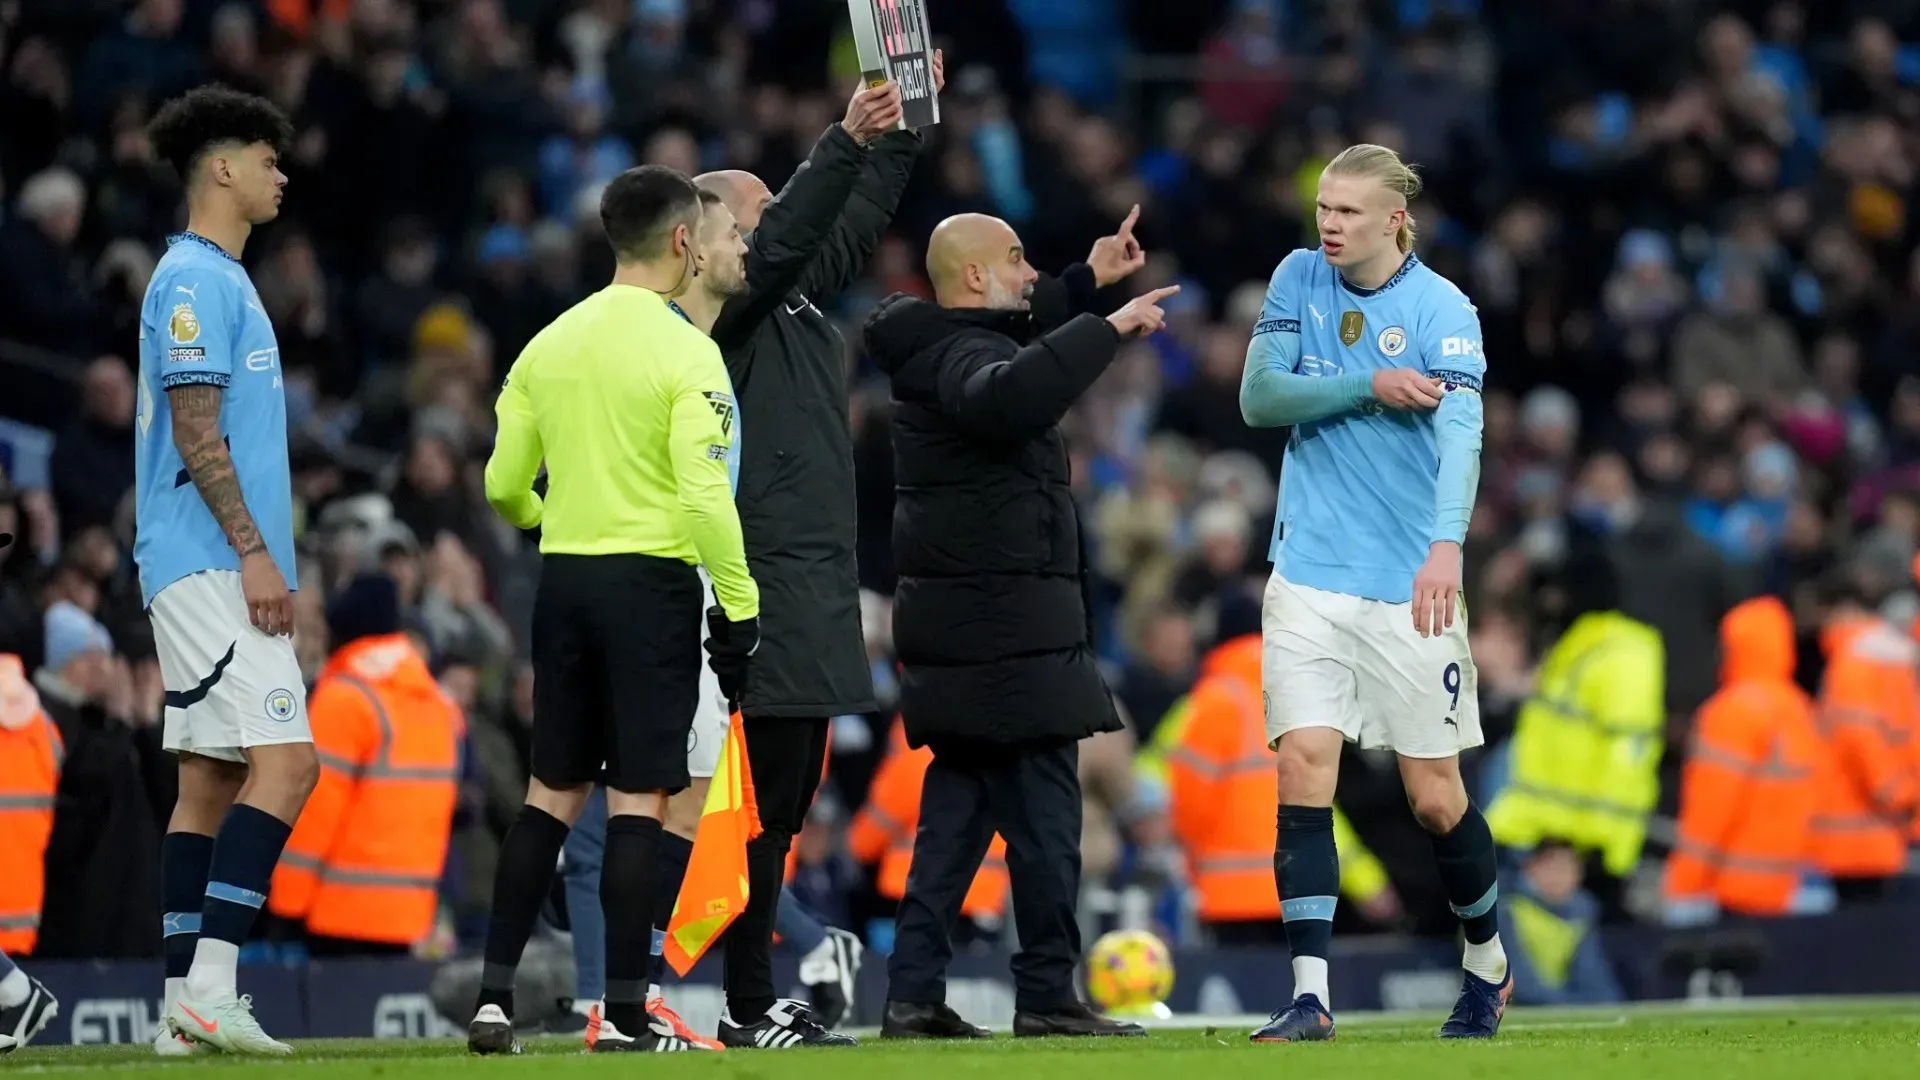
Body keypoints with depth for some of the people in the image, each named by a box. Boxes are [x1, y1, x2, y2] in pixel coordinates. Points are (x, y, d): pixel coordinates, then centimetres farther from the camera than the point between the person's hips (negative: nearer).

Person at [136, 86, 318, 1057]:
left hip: (217, 570, 10)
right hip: (207, 566, -10)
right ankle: (209, 987, -20)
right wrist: (253, 551, -20)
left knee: (208, 778, 7)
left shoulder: (220, 280, 20)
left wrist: (260, 556, 21)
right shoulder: (194, 281, -11)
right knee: (283, 760, -16)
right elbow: (196, 433, -17)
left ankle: (186, 1004, 6)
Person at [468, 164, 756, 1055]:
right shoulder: (683, 352, -10)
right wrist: (741, 610, -13)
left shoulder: (550, 345, 8)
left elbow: (503, 485, 11)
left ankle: (493, 995, 7)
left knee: (552, 790, 12)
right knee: (638, 796, -3)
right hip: (651, 580, -5)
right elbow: (706, 492, -17)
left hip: (564, 580, 5)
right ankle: (624, 1013, -5)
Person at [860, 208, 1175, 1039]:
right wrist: (1109, 327, -36)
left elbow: (1015, 343, 40)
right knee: (1043, 808, -7)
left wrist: (1087, 282, 39)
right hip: (1007, 625, -10)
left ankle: (913, 992, 8)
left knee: (957, 810, 11)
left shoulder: (937, 349, 17)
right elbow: (1009, 394, -40)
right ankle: (1047, 994, -7)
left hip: (965, 626, 10)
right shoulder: (965, 356, -15)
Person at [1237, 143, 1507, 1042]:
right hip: (1309, 572, 3)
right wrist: (1368, 387, -16)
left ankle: (1487, 964, 28)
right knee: (1303, 764, -12)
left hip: (1409, 582, -3)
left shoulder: (1443, 310, -9)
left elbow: (1460, 431, -22)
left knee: (1435, 796, 3)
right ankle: (1309, 994, -12)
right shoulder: (1298, 279, 5)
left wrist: (1446, 545, -38)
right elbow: (1257, 397, -2)